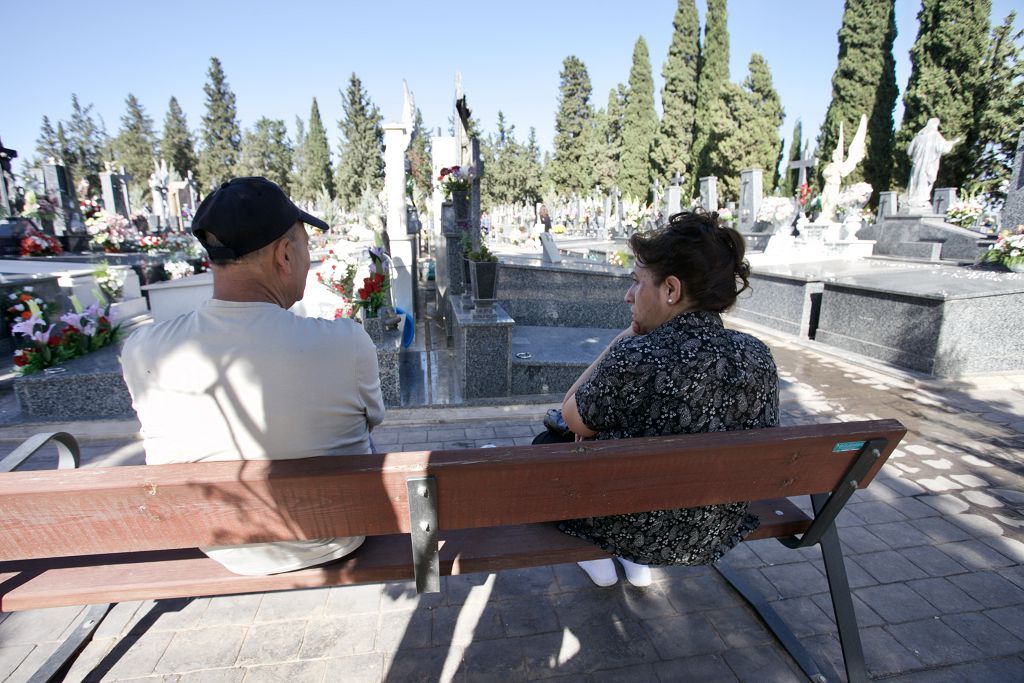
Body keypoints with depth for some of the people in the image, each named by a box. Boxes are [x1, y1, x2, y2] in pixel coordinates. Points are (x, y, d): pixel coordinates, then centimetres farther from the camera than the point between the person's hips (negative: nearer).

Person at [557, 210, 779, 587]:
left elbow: (572, 418, -14)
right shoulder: (759, 356, -12)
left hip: (632, 532, -5)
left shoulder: (636, 358, -32)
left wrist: (622, 341, -12)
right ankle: (638, 564, 38)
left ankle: (598, 559, 32)